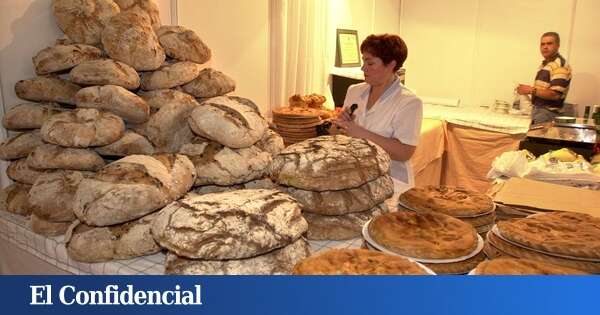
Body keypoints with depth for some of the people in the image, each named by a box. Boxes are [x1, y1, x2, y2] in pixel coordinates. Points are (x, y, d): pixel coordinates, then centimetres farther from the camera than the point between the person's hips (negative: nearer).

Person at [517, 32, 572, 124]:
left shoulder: (560, 65, -15)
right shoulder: (544, 64, 16)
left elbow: (555, 95, -24)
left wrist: (531, 90, -19)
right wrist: (527, 90, 6)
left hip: (548, 112, -9)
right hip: (537, 110, 9)